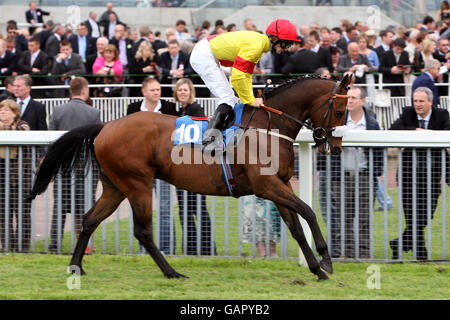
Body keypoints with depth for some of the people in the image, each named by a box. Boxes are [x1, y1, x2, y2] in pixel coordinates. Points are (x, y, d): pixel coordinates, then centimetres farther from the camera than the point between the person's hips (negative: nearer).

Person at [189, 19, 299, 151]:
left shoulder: (259, 43, 11)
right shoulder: (255, 45, -22)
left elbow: (246, 75, 16)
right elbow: (237, 76, -24)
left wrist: (250, 99, 6)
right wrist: (251, 101, -16)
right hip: (203, 55, -11)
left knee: (229, 99, 15)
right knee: (228, 100, -17)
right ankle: (209, 139, -25)